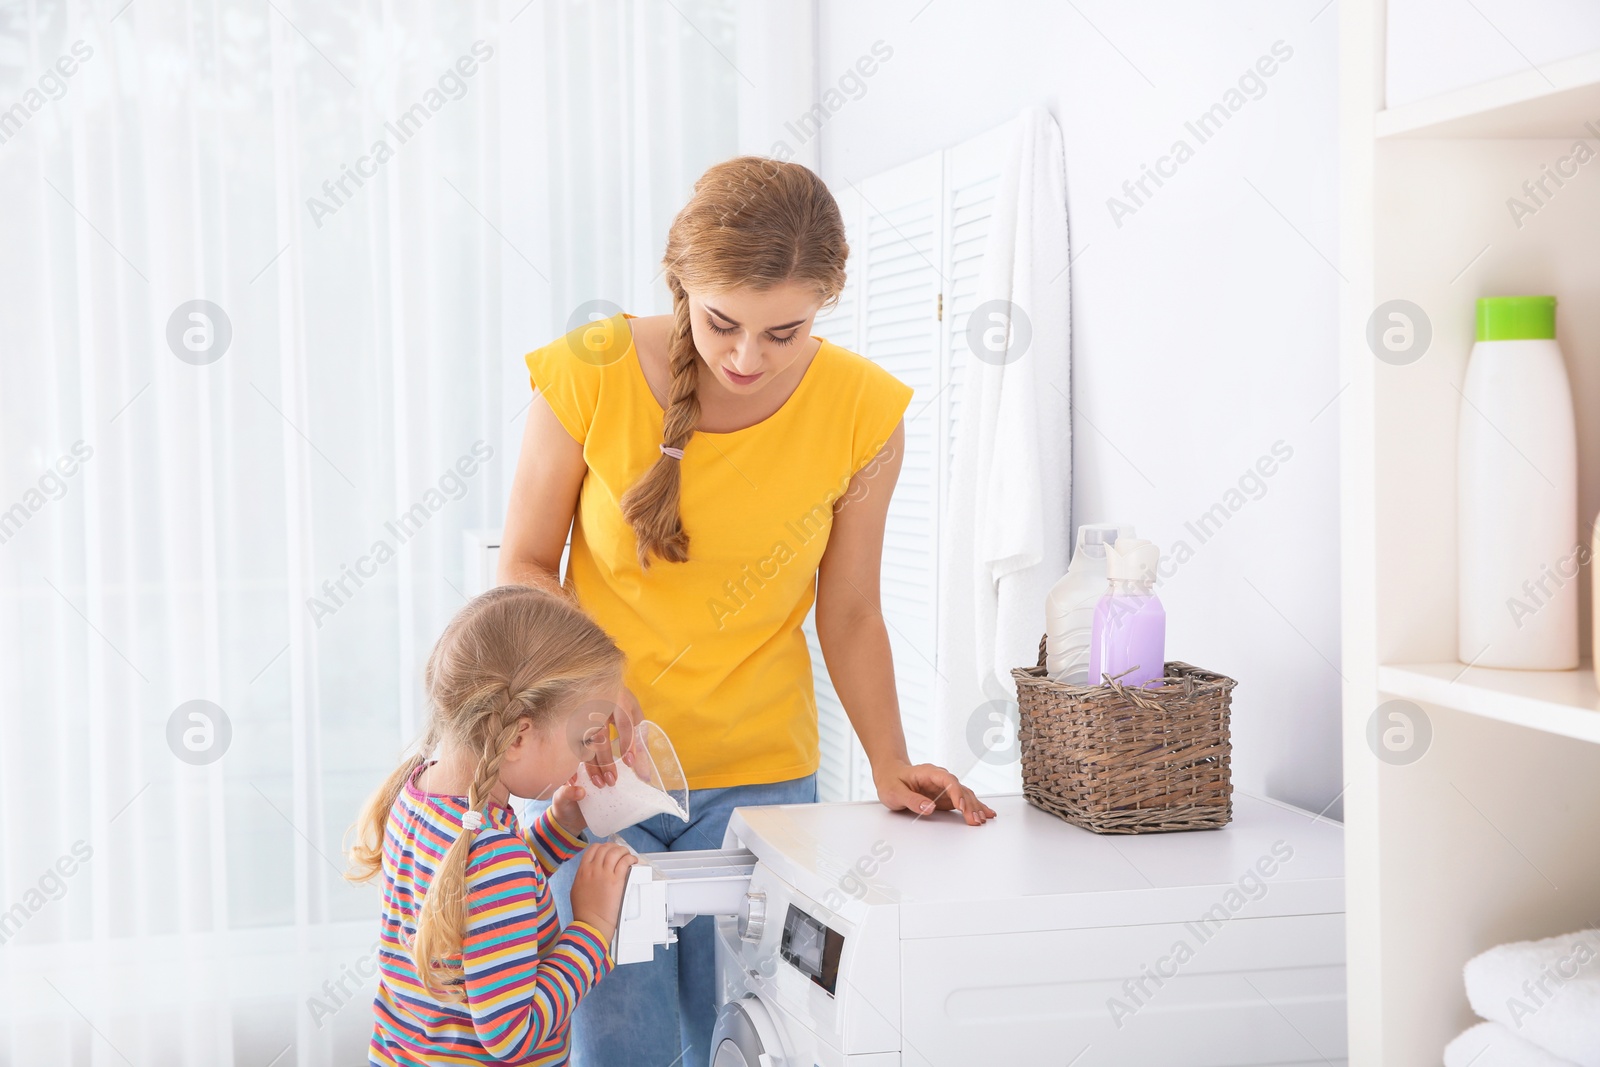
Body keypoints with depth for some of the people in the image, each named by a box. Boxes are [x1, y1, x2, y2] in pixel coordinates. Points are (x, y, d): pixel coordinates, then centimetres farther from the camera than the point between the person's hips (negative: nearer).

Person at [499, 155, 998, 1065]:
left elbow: (849, 614, 2)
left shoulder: (864, 411, -9)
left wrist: (889, 765, -10)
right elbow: (525, 567, -2)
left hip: (760, 775, 1)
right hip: (595, 760, -1)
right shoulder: (589, 373, -13)